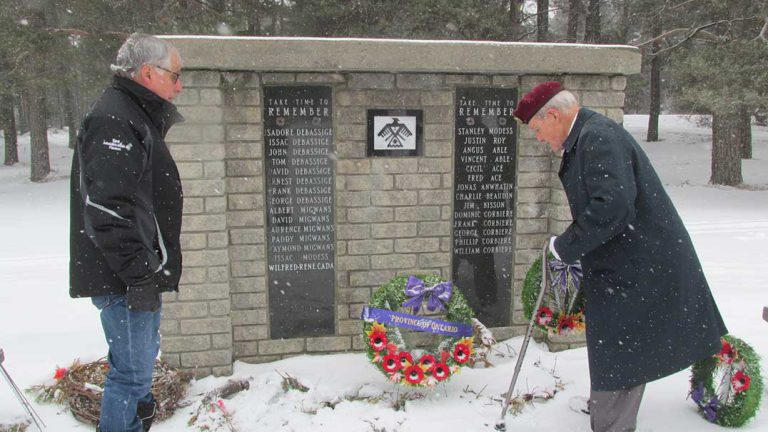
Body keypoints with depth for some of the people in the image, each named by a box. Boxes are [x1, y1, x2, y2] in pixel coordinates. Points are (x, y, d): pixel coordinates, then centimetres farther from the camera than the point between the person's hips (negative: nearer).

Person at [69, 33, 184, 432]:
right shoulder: (114, 119, -16)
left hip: (140, 272, 11)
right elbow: (107, 208, -24)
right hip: (125, 278, -11)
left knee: (142, 358, 22)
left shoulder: (137, 116, 18)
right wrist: (138, 273, -22)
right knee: (132, 371, -3)